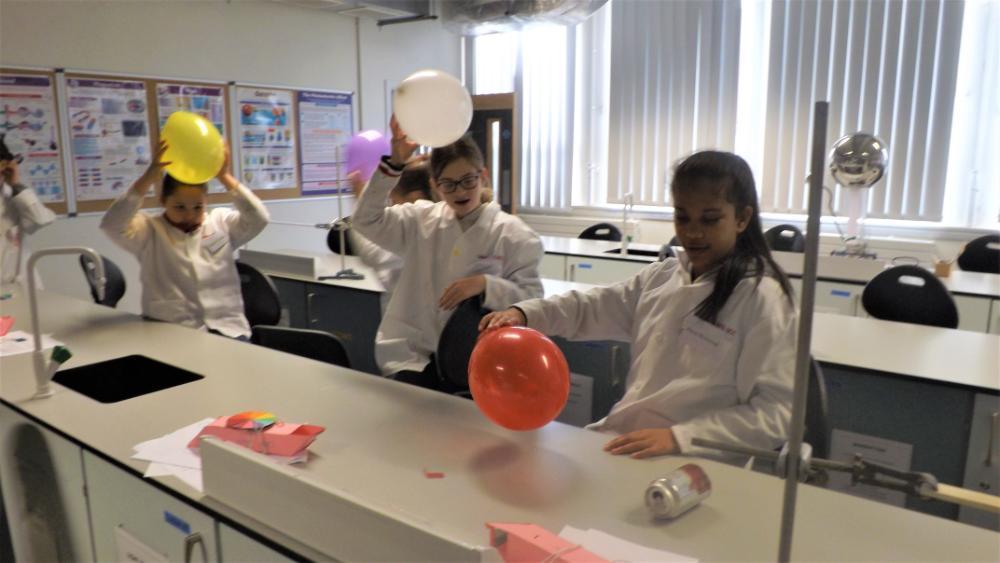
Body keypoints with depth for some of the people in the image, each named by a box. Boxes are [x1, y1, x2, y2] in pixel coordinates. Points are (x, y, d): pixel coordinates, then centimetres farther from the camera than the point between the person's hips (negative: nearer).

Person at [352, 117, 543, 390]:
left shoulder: (512, 233, -2)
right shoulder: (421, 220, 9)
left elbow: (533, 299, -5)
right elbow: (367, 220, -2)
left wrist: (485, 285, -22)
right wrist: (394, 164, -12)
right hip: (415, 353, 2)